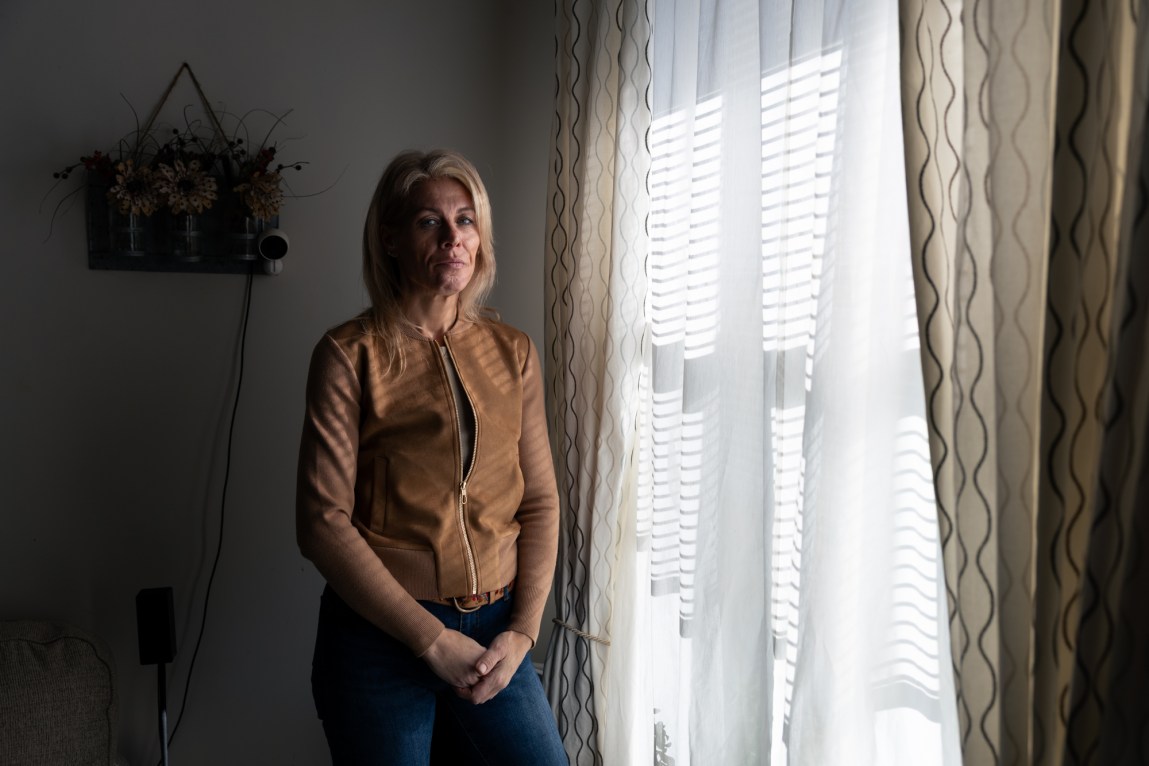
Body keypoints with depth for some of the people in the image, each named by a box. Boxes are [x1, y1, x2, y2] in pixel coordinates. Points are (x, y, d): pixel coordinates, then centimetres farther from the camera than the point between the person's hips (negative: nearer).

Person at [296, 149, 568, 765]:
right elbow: (322, 522, -12)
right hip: (380, 635, -3)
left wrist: (522, 631, -5)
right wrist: (434, 639, -14)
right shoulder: (350, 355, -7)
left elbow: (540, 502, 5)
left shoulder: (512, 352, 5)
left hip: (494, 633, 4)